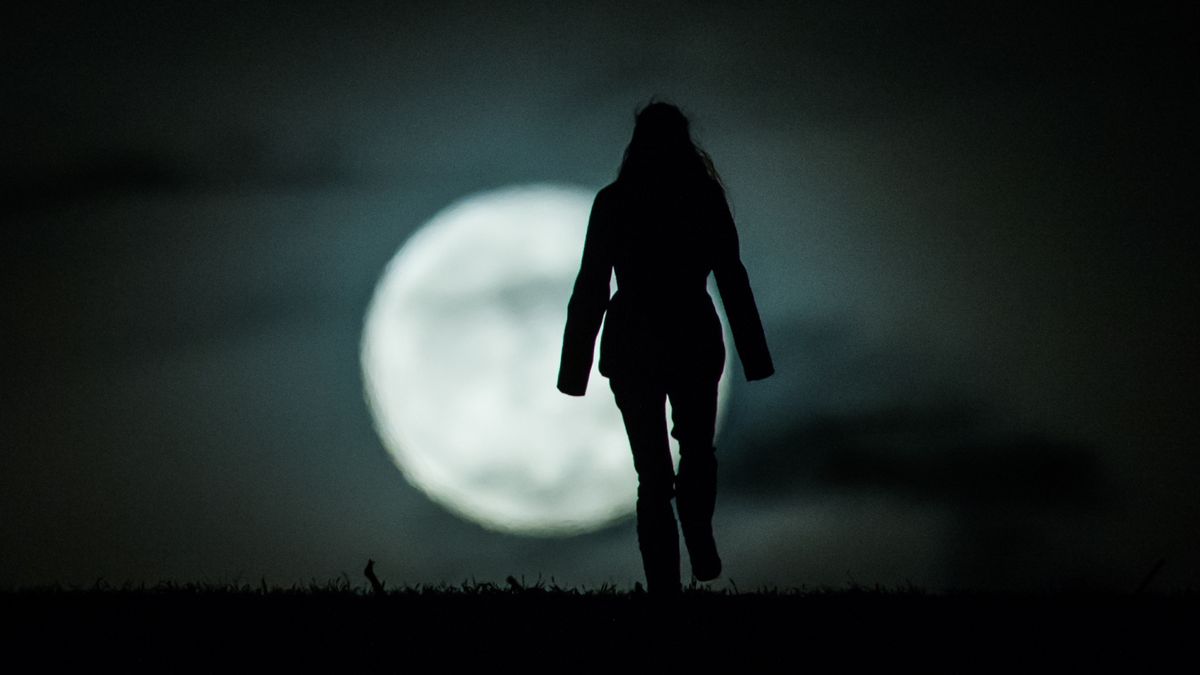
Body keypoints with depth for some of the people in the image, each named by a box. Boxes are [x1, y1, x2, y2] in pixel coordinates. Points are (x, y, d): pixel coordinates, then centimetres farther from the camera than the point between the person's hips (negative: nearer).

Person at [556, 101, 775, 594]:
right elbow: (732, 280, -1)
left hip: (633, 346, 0)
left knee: (653, 470, 5)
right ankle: (700, 543, 2)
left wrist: (576, 365, 0)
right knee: (697, 448, 22)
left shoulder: (613, 202, -4)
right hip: (694, 341, 0)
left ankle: (664, 581, -2)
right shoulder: (705, 197, -3)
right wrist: (753, 354, 5)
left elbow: (590, 288, -4)